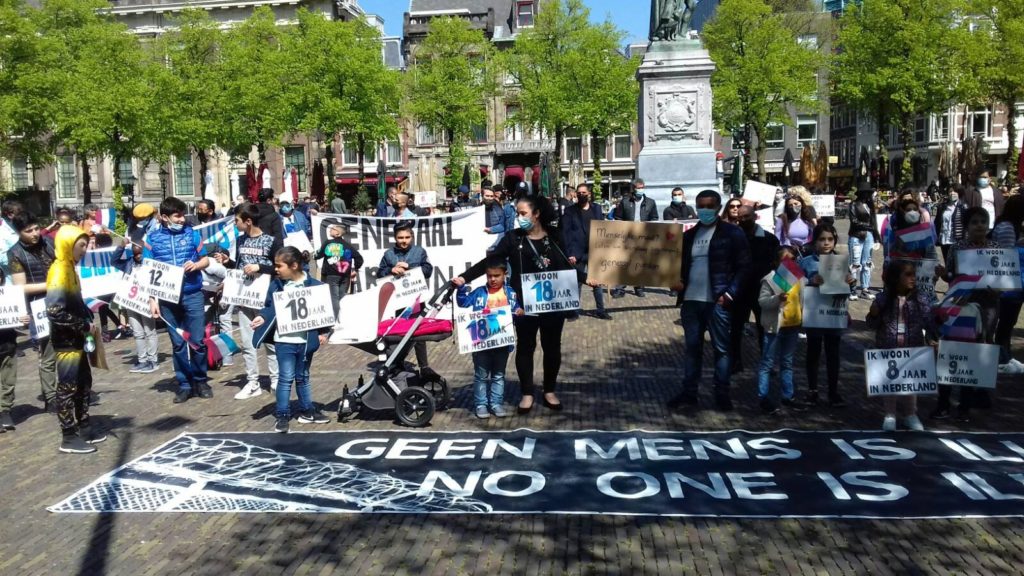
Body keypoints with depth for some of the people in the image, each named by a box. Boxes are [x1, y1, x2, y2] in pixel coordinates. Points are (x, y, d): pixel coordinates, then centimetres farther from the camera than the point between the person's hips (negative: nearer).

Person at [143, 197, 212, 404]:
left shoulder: (192, 234, 2)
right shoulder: (152, 238, 1)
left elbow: (205, 260, 9)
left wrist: (195, 265, -14)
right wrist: (152, 299, -5)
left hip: (193, 295, 0)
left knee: (198, 340, 0)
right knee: (178, 343, 7)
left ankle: (200, 381, 16)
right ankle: (184, 384, 17)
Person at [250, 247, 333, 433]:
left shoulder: (314, 286, -7)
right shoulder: (276, 285, -1)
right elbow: (270, 308, 6)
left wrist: (324, 332, -5)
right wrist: (262, 317, -14)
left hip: (305, 340, 0)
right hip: (284, 340, 0)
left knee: (303, 377, 15)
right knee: (286, 377, 1)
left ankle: (307, 411, 27)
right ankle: (282, 415, 10)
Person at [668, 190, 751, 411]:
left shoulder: (732, 233, -2)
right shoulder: (689, 235, 14)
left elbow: (743, 266, -6)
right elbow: (681, 264, 20)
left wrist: (730, 293, -15)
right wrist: (678, 281, -1)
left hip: (717, 301, -5)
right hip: (691, 301, 5)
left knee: (721, 348, 4)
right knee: (692, 347, 11)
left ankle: (722, 394, 13)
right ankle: (689, 392, 18)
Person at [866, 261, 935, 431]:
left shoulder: (922, 299, -5)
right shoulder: (883, 298, -6)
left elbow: (929, 323, -4)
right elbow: (873, 325, 0)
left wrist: (932, 340, -19)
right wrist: (874, 315, -20)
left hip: (913, 349, 1)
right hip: (888, 349, -1)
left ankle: (910, 414, 27)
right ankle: (890, 415, 21)